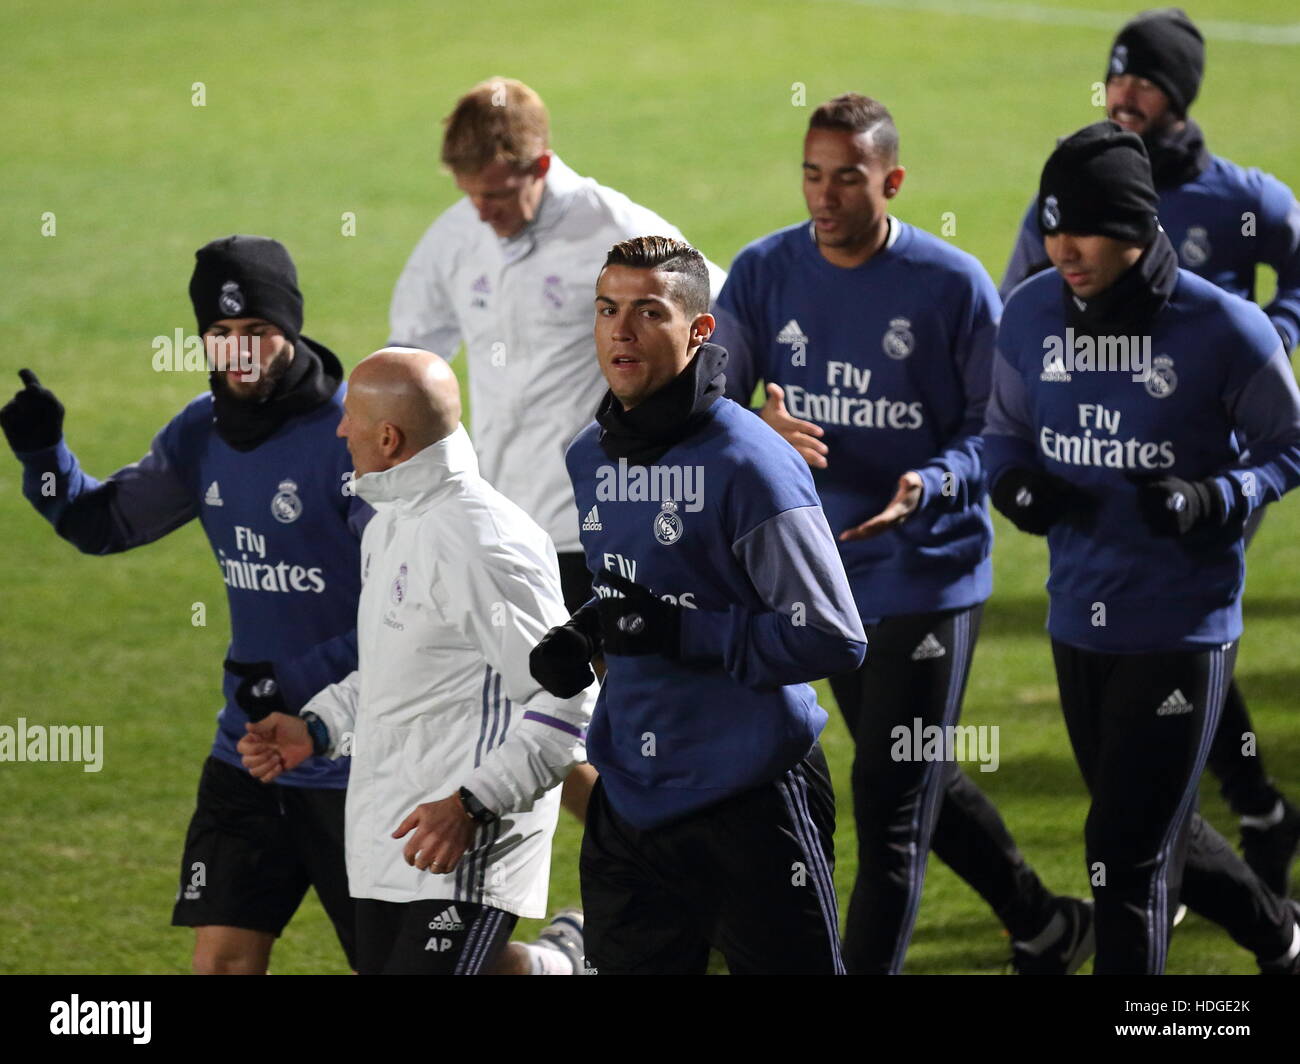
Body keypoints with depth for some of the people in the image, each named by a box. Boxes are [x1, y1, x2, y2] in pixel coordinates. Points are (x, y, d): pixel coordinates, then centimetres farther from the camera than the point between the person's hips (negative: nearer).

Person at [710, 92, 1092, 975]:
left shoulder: (954, 286, -12)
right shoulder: (764, 273, -2)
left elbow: (997, 428, -7)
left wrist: (929, 486, -26)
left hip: (929, 576, -5)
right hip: (822, 573, 5)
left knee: (892, 804, -6)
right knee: (919, 782, 20)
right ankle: (1046, 930, 41)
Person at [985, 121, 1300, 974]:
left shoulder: (1222, 327, -15)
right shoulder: (1032, 314, -1)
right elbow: (1006, 431, 14)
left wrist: (1215, 499, -22)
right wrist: (1016, 485, -8)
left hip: (1184, 623, -6)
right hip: (1080, 617, 6)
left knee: (1128, 850, -6)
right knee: (1155, 828, 21)